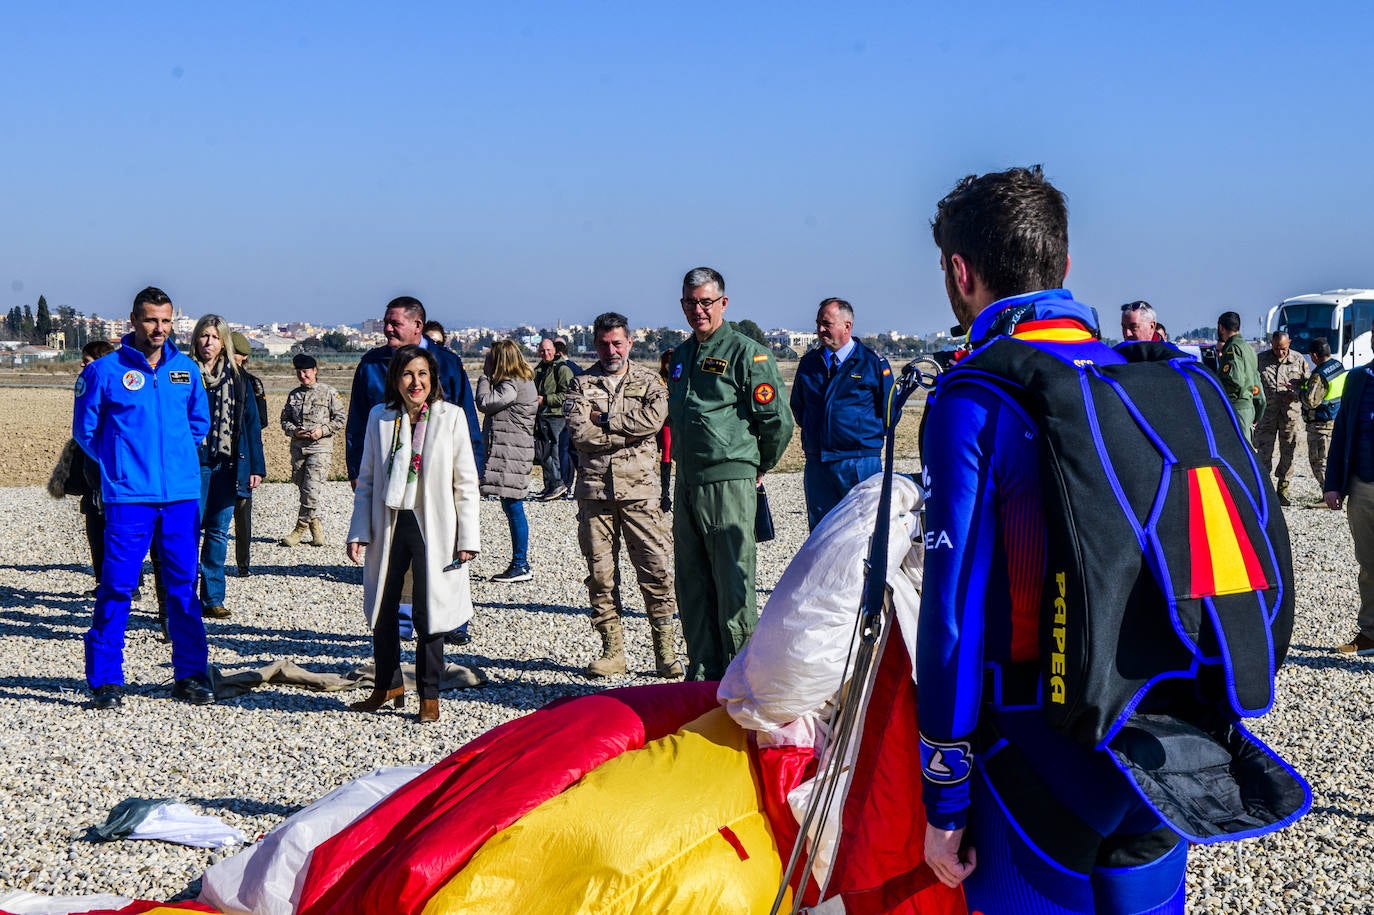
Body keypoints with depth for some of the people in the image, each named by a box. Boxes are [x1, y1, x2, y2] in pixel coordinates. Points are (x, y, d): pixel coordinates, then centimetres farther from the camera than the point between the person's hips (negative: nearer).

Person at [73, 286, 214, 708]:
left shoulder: (186, 370, 8)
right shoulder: (104, 371, -2)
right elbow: (85, 429, 6)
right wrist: (118, 463, 9)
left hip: (182, 495, 3)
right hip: (128, 496, -3)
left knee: (184, 586, 7)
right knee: (117, 586, -4)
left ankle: (191, 674, 15)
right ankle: (106, 679, 5)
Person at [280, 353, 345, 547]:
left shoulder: (329, 393, 0)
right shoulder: (294, 394, 11)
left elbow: (340, 418, 1)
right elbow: (285, 419, 15)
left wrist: (322, 430, -12)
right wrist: (294, 431, -6)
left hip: (320, 447, -5)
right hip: (298, 446, 5)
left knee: (311, 489, -13)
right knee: (302, 488, 6)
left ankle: (301, 528, -3)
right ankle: (316, 528, 16)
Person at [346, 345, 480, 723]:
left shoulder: (450, 417, -2)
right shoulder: (379, 417, 5)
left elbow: (465, 482, -1)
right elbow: (366, 479, 10)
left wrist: (467, 537, -5)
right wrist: (359, 532, 3)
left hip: (432, 527, -3)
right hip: (389, 524, 3)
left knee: (428, 613, 1)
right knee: (382, 609, 11)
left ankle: (429, 695, 13)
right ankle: (388, 685, 28)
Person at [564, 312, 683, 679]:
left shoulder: (649, 382, 10)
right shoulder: (581, 384, 11)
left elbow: (653, 419, -10)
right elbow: (579, 432, -5)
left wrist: (604, 419, -8)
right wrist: (627, 431, -6)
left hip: (639, 488, -1)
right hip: (594, 488, 1)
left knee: (657, 570, -4)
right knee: (600, 573, 4)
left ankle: (665, 652, 2)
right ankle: (613, 651, 13)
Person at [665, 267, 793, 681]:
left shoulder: (746, 352, -6)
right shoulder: (681, 355, 17)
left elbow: (778, 420, -7)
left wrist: (759, 466, 4)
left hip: (729, 483, -7)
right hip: (686, 485, 7)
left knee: (733, 587, -5)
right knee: (692, 586, 10)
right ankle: (702, 675, 19)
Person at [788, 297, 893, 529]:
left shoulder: (874, 363, 0)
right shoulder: (809, 363, 12)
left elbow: (888, 412, 5)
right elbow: (797, 406, 24)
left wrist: (868, 438, 3)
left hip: (861, 464, -4)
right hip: (816, 464, 4)